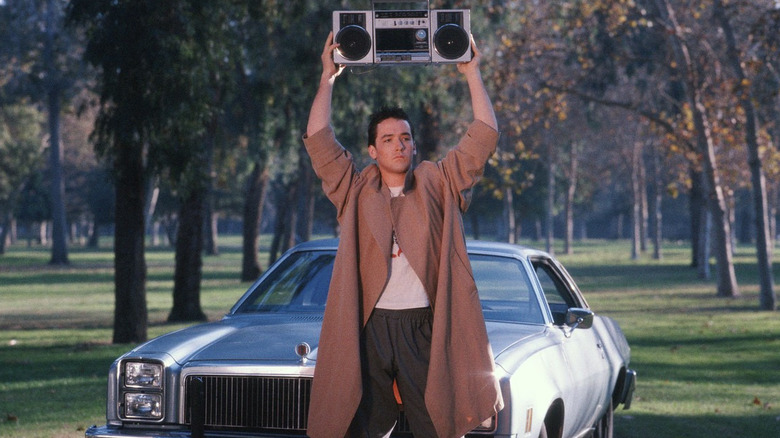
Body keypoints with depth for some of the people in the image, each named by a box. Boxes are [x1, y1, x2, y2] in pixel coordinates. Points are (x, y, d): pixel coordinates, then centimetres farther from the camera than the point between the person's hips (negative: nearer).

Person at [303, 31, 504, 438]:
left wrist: (472, 74, 4)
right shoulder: (356, 191, 10)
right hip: (368, 328, 1)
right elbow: (319, 141, 3)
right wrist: (328, 77, 4)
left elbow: (484, 136, 5)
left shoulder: (438, 185, 9)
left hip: (424, 327, -1)